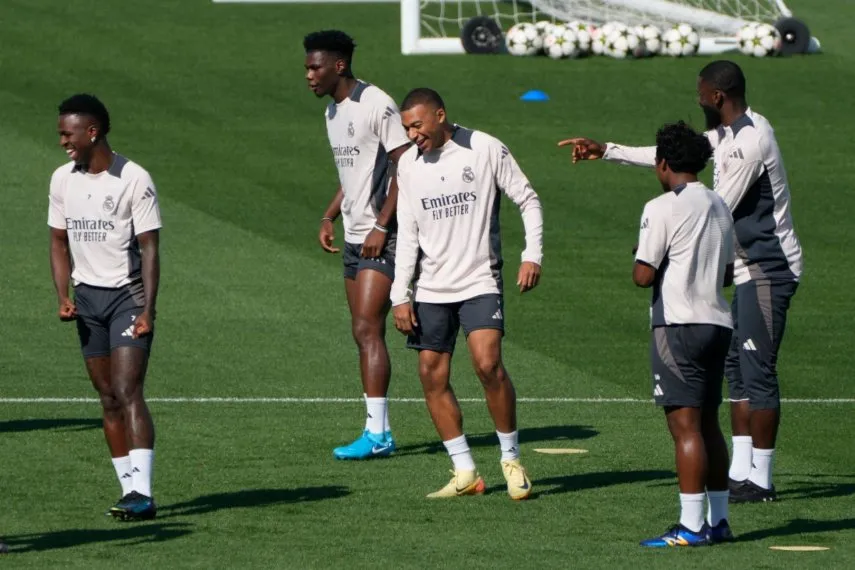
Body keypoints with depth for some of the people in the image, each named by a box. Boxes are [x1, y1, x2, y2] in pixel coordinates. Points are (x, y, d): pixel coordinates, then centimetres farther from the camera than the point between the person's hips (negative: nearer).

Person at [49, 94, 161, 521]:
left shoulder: (134, 180, -11)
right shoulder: (62, 180, 6)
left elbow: (149, 247, -11)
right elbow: (59, 242, 15)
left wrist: (147, 309, -18)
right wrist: (63, 297, 1)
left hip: (128, 295, -6)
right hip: (87, 296, 6)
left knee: (128, 392, -16)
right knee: (108, 397, 5)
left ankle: (142, 493, -22)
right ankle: (129, 487, 9)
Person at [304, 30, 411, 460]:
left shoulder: (376, 106, -14)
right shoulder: (333, 112, 15)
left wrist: (381, 227, -20)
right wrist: (329, 217, 13)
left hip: (381, 238, -10)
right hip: (354, 237, 10)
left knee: (368, 329, -14)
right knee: (363, 332, 8)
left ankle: (377, 432, -14)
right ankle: (378, 434, 10)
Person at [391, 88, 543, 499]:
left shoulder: (485, 150, -6)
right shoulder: (409, 164, 5)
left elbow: (528, 201, 1)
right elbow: (408, 234, 8)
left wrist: (532, 255, -11)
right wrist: (400, 295, 3)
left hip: (480, 283, -5)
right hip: (432, 289, 5)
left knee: (488, 364, -19)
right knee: (432, 374, 0)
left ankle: (512, 460, -2)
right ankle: (465, 473, 8)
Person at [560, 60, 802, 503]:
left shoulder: (751, 141, -21)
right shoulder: (725, 133, 11)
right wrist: (605, 151, 26)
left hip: (768, 270, -11)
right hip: (749, 268, 11)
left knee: (757, 371, -9)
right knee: (736, 369, 12)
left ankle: (761, 480, -6)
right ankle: (741, 472, 15)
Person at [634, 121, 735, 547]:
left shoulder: (662, 209, -10)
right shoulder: (719, 207, 13)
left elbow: (643, 276, -12)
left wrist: (642, 260, 8)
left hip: (679, 325, -8)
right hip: (718, 322, 8)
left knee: (685, 425, -8)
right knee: (708, 423, 14)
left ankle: (690, 527, -11)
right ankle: (718, 520, 16)